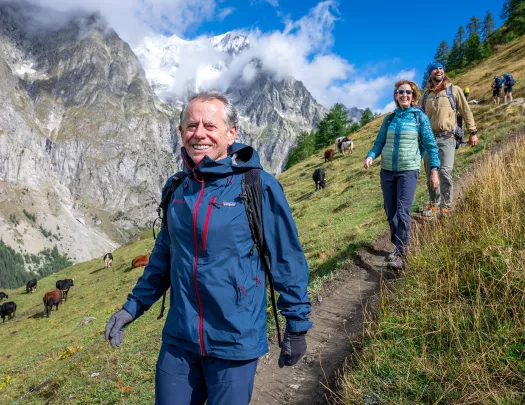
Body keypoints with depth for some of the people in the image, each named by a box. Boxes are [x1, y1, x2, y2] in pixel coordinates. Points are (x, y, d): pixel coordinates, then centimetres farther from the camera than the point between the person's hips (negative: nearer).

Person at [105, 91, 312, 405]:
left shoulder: (258, 186, -14)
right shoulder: (179, 189, 2)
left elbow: (288, 259, -9)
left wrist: (298, 325, -5)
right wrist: (133, 306, 14)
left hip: (235, 343, -4)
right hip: (179, 339, 5)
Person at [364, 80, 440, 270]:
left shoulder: (420, 117, 1)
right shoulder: (389, 118, 10)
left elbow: (430, 145, 1)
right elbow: (379, 142, 12)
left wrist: (434, 169, -5)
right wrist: (370, 156, -8)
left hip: (408, 171, -4)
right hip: (387, 170, 4)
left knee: (402, 212, -13)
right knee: (390, 213, 8)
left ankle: (400, 254, -8)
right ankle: (398, 246, 23)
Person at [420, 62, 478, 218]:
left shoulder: (454, 90, 7)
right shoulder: (426, 95, 16)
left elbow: (466, 112, 7)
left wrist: (473, 132, 3)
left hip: (446, 138, -3)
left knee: (445, 171, -15)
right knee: (430, 173, 5)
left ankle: (446, 206, -7)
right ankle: (434, 204, 17)